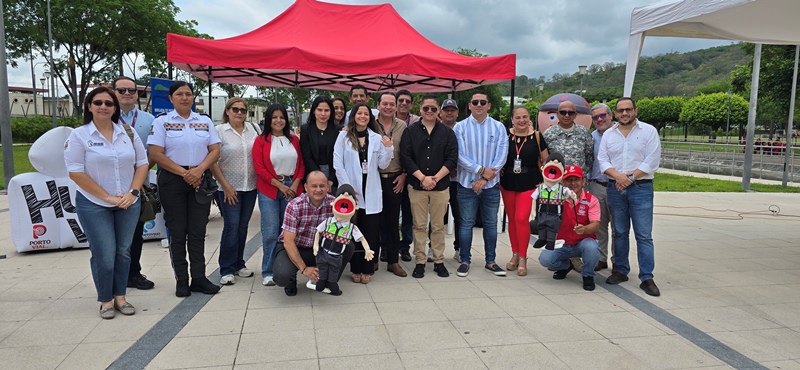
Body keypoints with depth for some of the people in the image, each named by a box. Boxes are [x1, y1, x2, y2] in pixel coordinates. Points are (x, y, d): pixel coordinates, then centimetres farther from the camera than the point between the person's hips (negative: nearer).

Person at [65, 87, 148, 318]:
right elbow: (75, 173, -10)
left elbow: (142, 164, 7)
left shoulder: (128, 133, 6)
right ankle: (105, 300, 16)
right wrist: (107, 197, -14)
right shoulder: (79, 135, -5)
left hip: (128, 203, 3)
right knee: (104, 255, -2)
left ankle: (120, 296, 21)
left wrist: (132, 192, -7)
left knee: (123, 252, 8)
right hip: (94, 205, -3)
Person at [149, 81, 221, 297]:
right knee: (177, 232, 3)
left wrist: (199, 169, -13)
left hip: (200, 180, 2)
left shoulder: (205, 121, 10)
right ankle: (181, 281, 12)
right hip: (172, 181, -2)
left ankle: (199, 278, 10)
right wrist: (183, 172, -14)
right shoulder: (162, 122, 1)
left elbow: (215, 151, 4)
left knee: (198, 231, 3)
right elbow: (156, 154, -8)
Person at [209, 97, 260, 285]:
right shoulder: (219, 131, -4)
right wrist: (226, 186, -10)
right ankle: (227, 270, 7)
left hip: (251, 186, 4)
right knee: (231, 227, -4)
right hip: (230, 188, -4)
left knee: (243, 226, 11)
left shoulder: (254, 128, 7)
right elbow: (212, 162, -7)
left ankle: (239, 264, 24)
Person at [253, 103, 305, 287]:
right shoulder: (261, 141, 2)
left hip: (291, 189, 3)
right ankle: (268, 272, 6)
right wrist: (280, 185, -9)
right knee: (271, 232, -4)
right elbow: (259, 168, -4)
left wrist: (294, 185, -5)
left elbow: (301, 165, 9)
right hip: (269, 190, -3)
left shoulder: (294, 140, 10)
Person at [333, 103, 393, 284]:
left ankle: (367, 269, 16)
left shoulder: (377, 138, 7)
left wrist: (388, 148, -12)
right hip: (351, 191, -2)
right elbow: (338, 164, -4)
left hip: (371, 192, 2)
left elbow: (383, 165, 5)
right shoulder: (343, 136, 0)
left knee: (371, 232, 5)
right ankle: (355, 269, 16)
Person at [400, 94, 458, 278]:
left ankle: (439, 261, 16)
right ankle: (420, 262, 12)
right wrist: (422, 177, -12)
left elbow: (452, 158, 0)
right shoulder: (410, 131, 5)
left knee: (438, 225, 6)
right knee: (419, 225, 4)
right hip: (417, 185, 0)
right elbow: (405, 157, -3)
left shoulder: (447, 132, 6)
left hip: (440, 185, 1)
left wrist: (436, 178, -11)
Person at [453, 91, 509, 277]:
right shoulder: (460, 127, -4)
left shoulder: (499, 127, 0)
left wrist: (484, 179, -12)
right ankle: (465, 261, 17)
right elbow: (460, 155, -10)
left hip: (491, 184, 2)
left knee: (491, 223, 10)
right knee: (466, 223, 6)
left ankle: (490, 262, 21)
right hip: (467, 183, -1)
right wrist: (481, 170, -17)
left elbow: (501, 156, -5)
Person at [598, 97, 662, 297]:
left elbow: (652, 161, -6)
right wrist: (617, 175, -13)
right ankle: (620, 271, 21)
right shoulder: (608, 134, 11)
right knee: (619, 233, 11)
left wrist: (630, 177, -13)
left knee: (644, 235, -4)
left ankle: (647, 278, 0)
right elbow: (603, 160, 4)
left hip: (641, 188, -3)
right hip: (615, 189, 3)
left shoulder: (649, 131, 1)